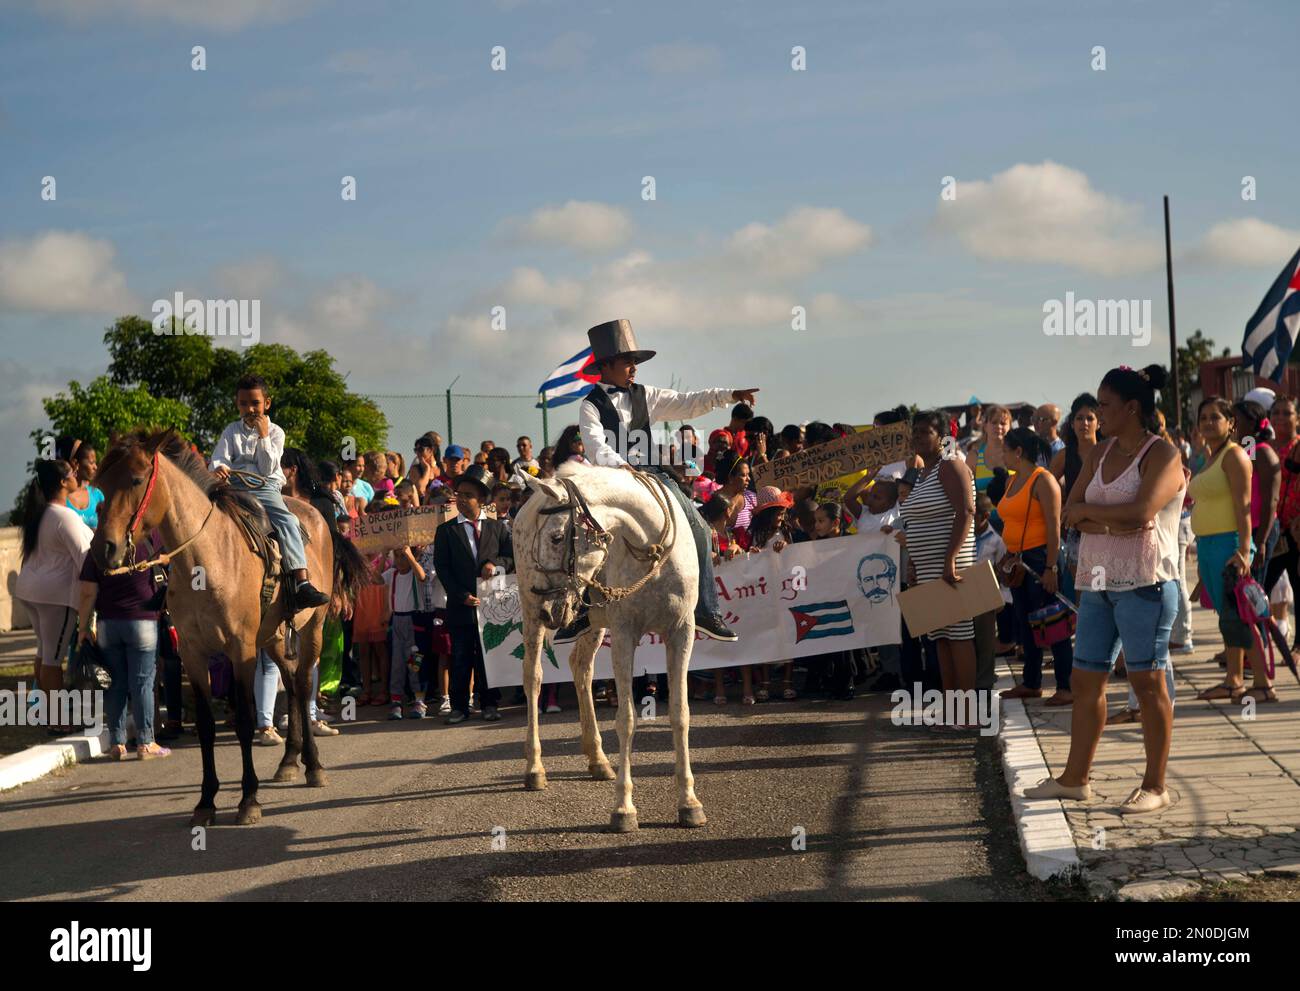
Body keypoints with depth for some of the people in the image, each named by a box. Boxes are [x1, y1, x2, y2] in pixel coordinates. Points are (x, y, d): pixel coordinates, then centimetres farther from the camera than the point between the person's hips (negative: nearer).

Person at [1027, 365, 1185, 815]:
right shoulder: (1100, 454, 14)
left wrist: (1088, 510, -9)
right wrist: (1109, 523, -14)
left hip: (1144, 583, -7)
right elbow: (1071, 512, 5)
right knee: (1086, 679, 8)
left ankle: (1155, 786, 4)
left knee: (1147, 679, -3)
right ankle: (1075, 778, 17)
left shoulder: (1162, 454, -8)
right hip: (1098, 582, 7)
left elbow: (1141, 511, -22)